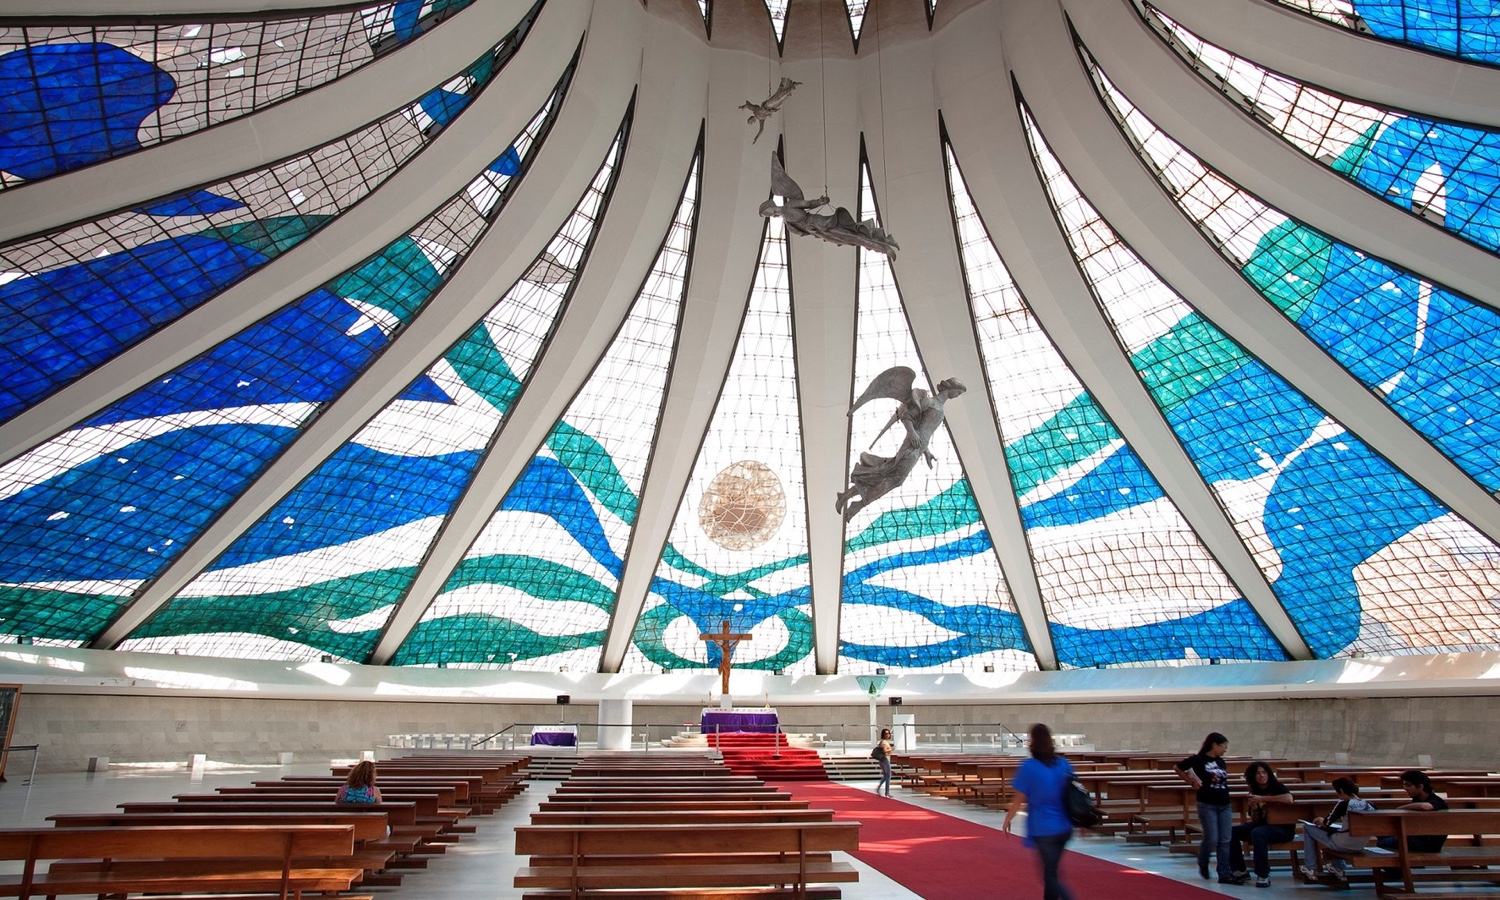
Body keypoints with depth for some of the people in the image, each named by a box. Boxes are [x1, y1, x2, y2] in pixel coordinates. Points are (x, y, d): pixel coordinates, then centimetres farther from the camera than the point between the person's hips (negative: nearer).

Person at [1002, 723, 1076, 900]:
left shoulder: (1029, 767, -14)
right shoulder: (1064, 764, 0)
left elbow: (1019, 798, -9)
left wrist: (1008, 819, 6)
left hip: (1043, 829, -6)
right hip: (1064, 828, 6)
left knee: (1051, 876, 1)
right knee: (1051, 870, 20)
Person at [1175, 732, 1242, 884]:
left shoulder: (1221, 761, 10)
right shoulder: (1198, 759, -9)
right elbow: (1177, 768, -2)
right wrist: (1192, 782, -2)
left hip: (1224, 805, 6)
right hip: (1207, 805, -6)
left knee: (1225, 841, 4)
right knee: (1212, 839, -6)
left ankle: (1225, 874, 10)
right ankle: (1202, 864, 20)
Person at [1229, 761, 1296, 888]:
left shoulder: (1277, 786, -8)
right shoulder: (1254, 792, 6)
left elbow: (1289, 799, -32)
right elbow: (1255, 821, 8)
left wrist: (1262, 799, -26)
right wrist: (1254, 809, -14)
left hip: (1284, 828, -7)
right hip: (1264, 825, 7)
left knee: (1257, 833, -35)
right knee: (1232, 831, -7)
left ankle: (1264, 876, -26)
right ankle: (1240, 870, 3)